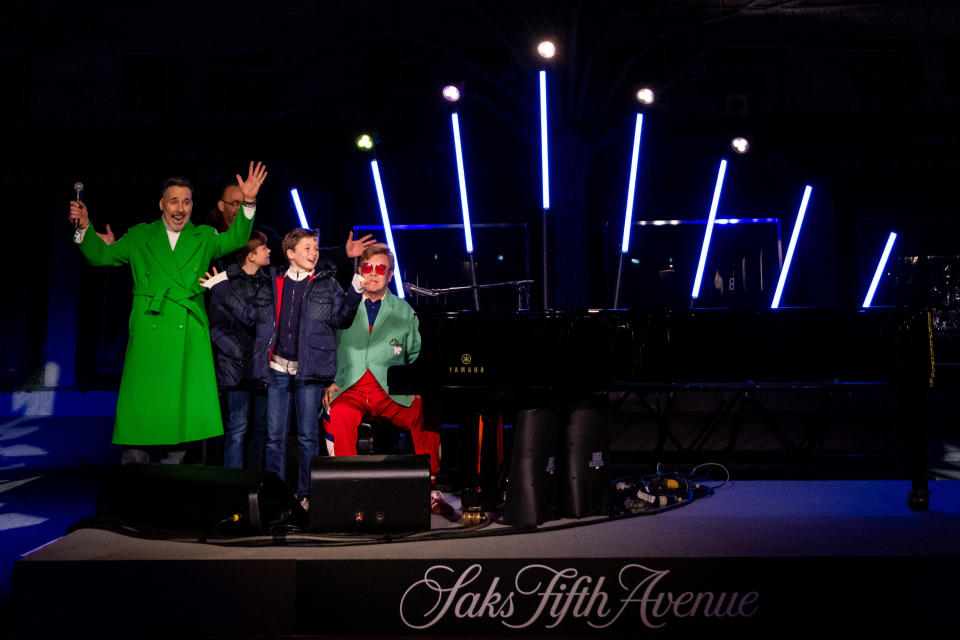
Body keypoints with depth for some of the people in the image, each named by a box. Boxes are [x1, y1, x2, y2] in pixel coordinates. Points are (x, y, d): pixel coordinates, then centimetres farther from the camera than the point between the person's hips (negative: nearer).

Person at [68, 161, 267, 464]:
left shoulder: (204, 238, 14)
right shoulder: (139, 237, 14)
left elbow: (234, 239, 0)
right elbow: (102, 255, 13)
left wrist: (248, 203, -14)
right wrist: (84, 227, -5)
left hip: (190, 338, 1)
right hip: (149, 335, -1)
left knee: (183, 413, 3)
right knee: (140, 408, -1)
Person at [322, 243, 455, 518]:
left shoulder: (404, 311, 16)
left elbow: (417, 356, 17)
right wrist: (329, 383, -3)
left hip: (393, 392, 1)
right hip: (350, 389, -1)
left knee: (426, 411, -28)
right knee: (338, 414, -35)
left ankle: (430, 491, -16)